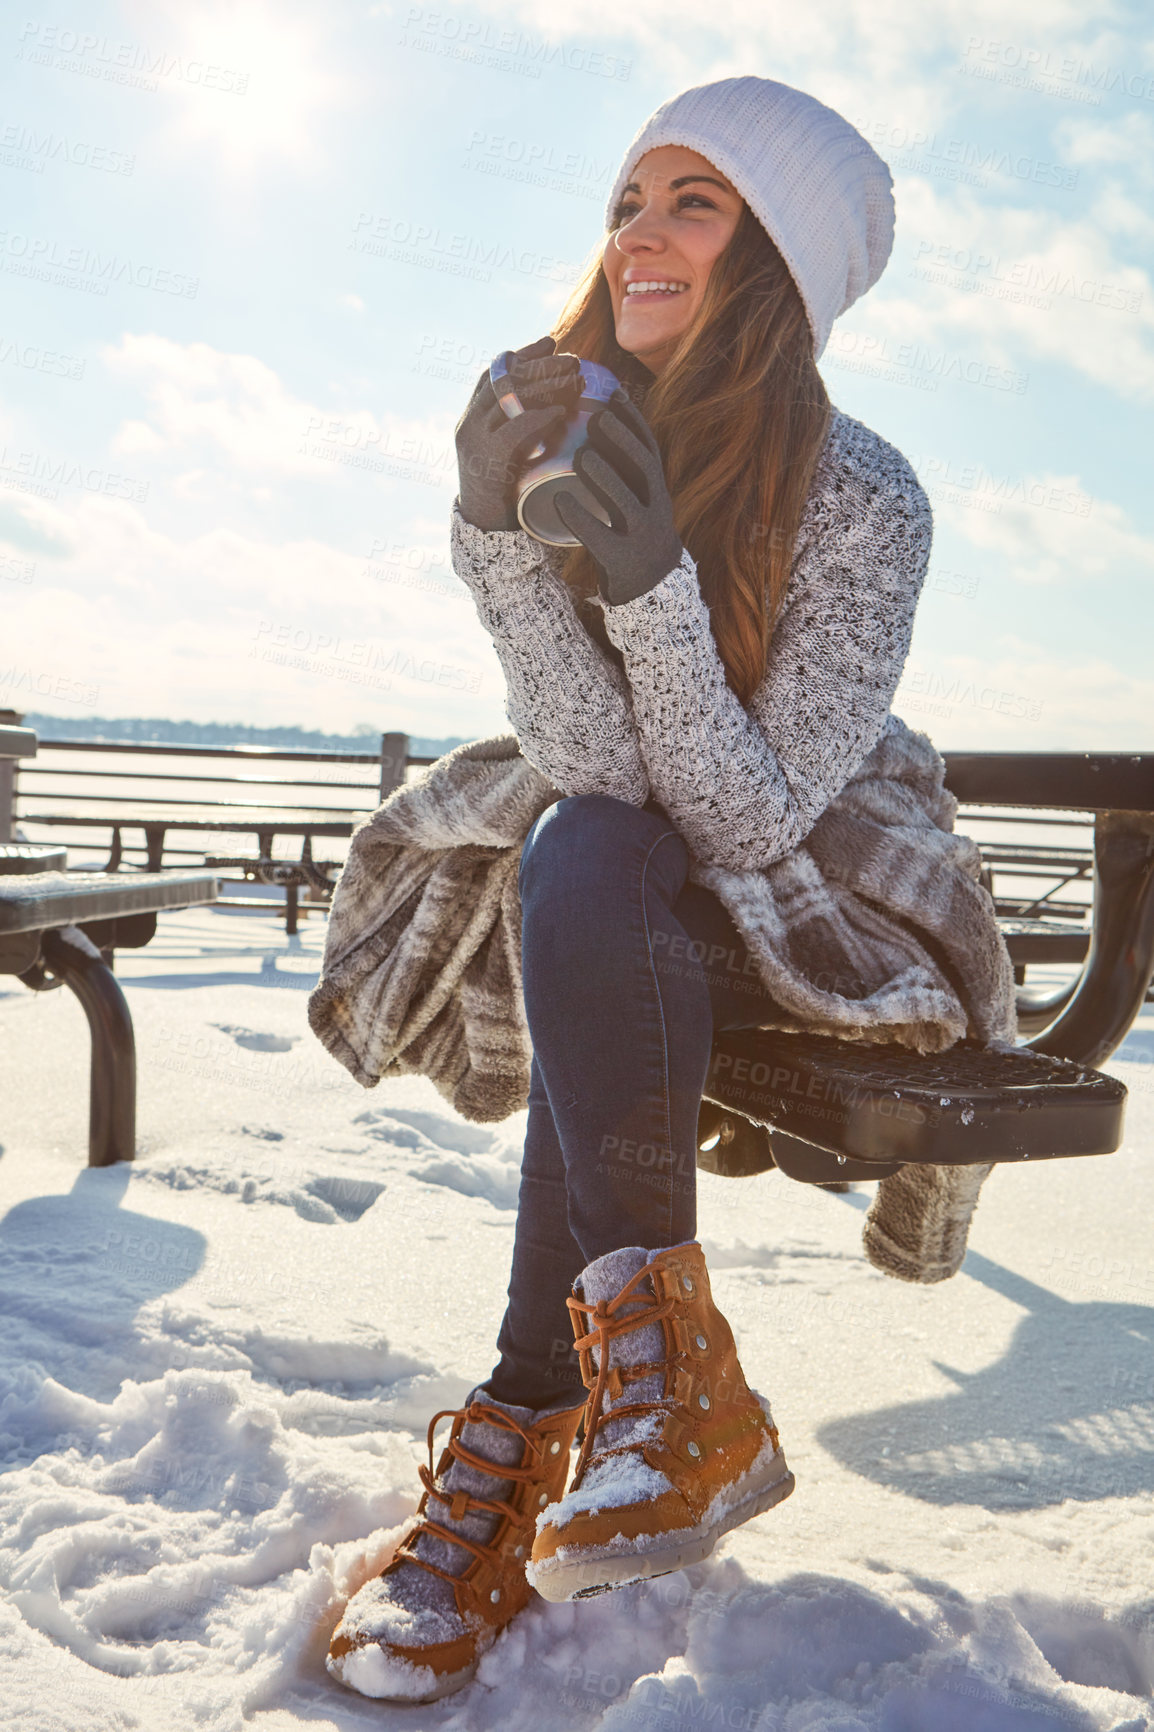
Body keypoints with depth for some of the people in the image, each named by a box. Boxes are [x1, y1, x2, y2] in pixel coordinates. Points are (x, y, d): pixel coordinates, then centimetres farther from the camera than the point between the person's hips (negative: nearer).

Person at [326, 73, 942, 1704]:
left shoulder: (867, 503, -16)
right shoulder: (561, 434, -7)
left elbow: (752, 820, -23)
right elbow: (599, 768, -18)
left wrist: (654, 585, -36)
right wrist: (500, 537, -31)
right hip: (608, 924, 3)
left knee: (593, 865, -33)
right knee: (585, 851, -32)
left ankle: (530, 1429, -30)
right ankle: (661, 1381, -30)